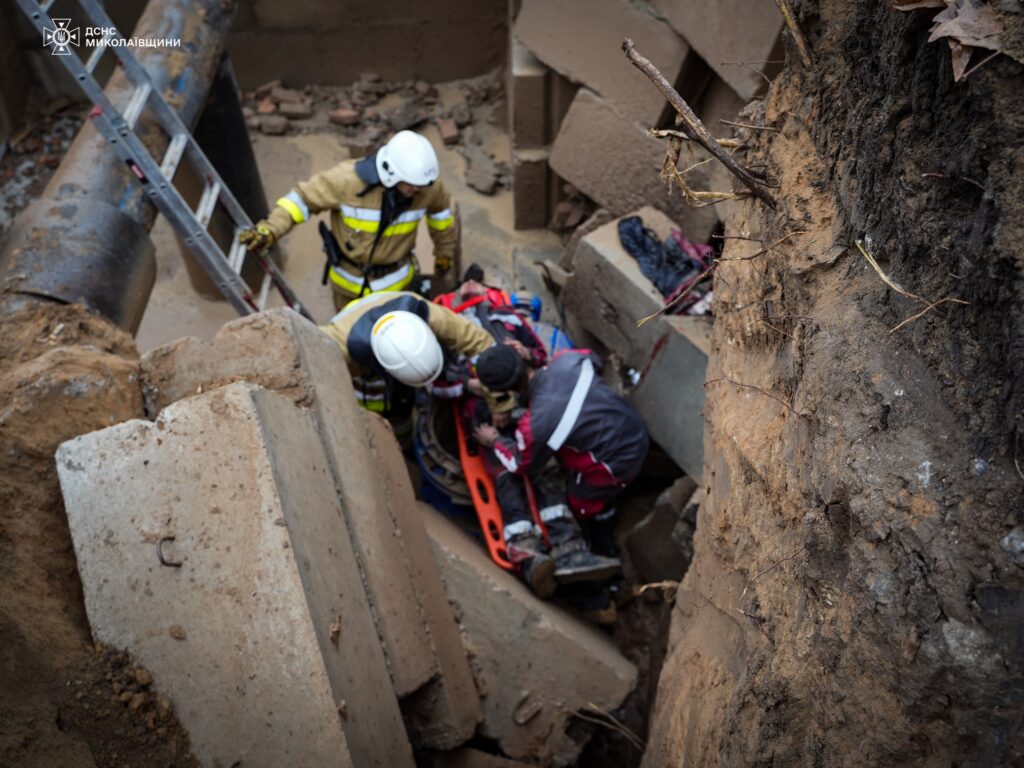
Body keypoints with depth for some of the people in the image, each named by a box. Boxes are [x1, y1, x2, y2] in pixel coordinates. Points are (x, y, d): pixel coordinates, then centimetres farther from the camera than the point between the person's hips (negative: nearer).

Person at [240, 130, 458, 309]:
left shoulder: (427, 186, -22)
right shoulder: (348, 179, -31)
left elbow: (441, 209, 1)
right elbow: (304, 198, -19)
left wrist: (445, 253, 14)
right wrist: (269, 229, -31)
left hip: (396, 280, 1)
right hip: (348, 278, 0)